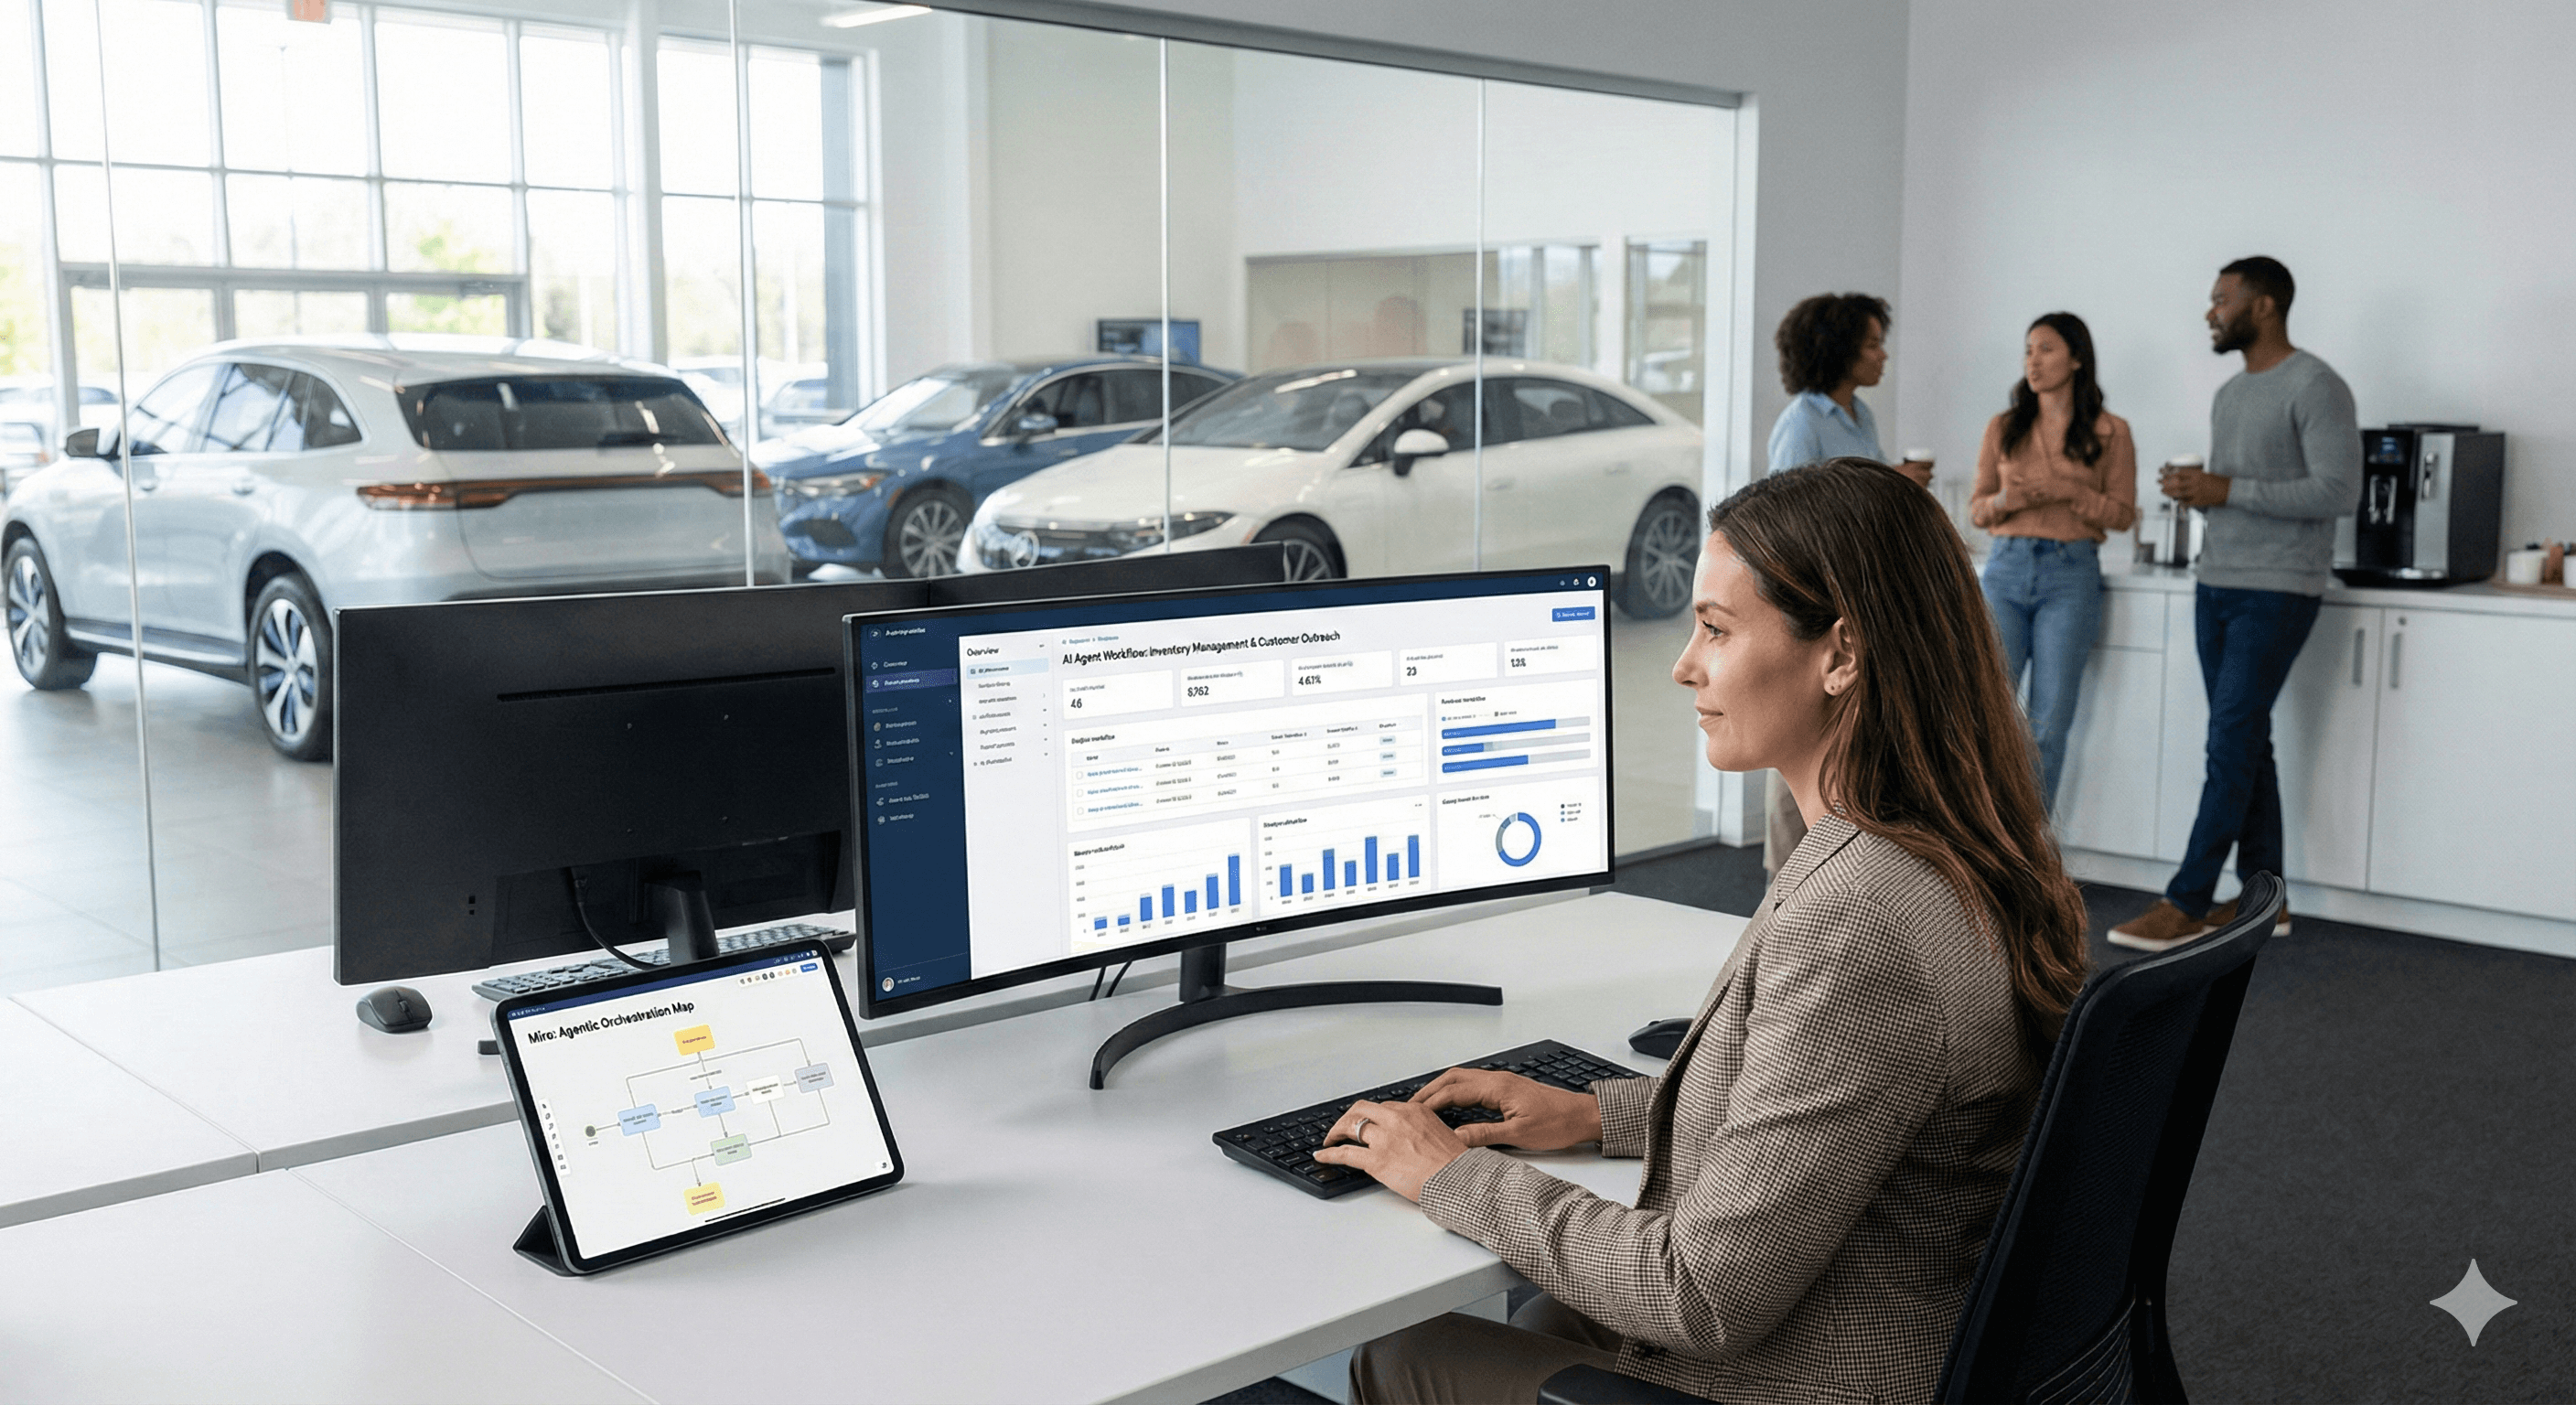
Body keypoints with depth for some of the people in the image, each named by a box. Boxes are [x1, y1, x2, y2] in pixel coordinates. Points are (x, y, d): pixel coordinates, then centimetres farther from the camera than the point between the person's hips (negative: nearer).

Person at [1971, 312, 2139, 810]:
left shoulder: (2110, 432, 4)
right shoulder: (2003, 428, 10)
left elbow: (2123, 514, 2)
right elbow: (1975, 508, 11)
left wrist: (2071, 493, -14)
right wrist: (2003, 500, -12)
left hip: (2071, 575, -2)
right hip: (2006, 569, 2)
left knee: (2048, 723, 0)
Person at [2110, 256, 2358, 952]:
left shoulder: (2315, 387, -11)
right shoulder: (2229, 393, 16)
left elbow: (2338, 491, -18)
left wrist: (2226, 490, -20)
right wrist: (2192, 488, 0)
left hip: (2276, 593, -8)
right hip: (2216, 584, 8)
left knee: (2230, 744, -9)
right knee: (2245, 742, 9)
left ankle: (2187, 903, -6)